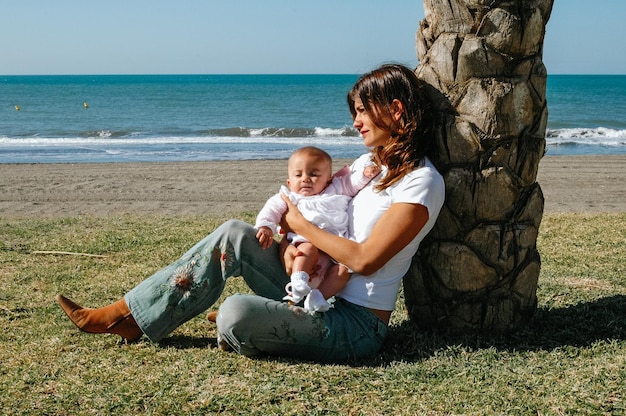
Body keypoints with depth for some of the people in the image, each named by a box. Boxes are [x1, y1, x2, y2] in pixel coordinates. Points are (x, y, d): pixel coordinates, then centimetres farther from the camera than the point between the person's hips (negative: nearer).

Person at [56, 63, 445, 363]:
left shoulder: (421, 182, -15)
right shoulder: (368, 164, 13)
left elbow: (364, 260, -20)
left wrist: (301, 224, -10)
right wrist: (287, 245, -7)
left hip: (357, 325, -8)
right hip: (318, 293, 8)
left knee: (235, 314, -29)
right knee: (235, 234, -6)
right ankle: (129, 315, -2)